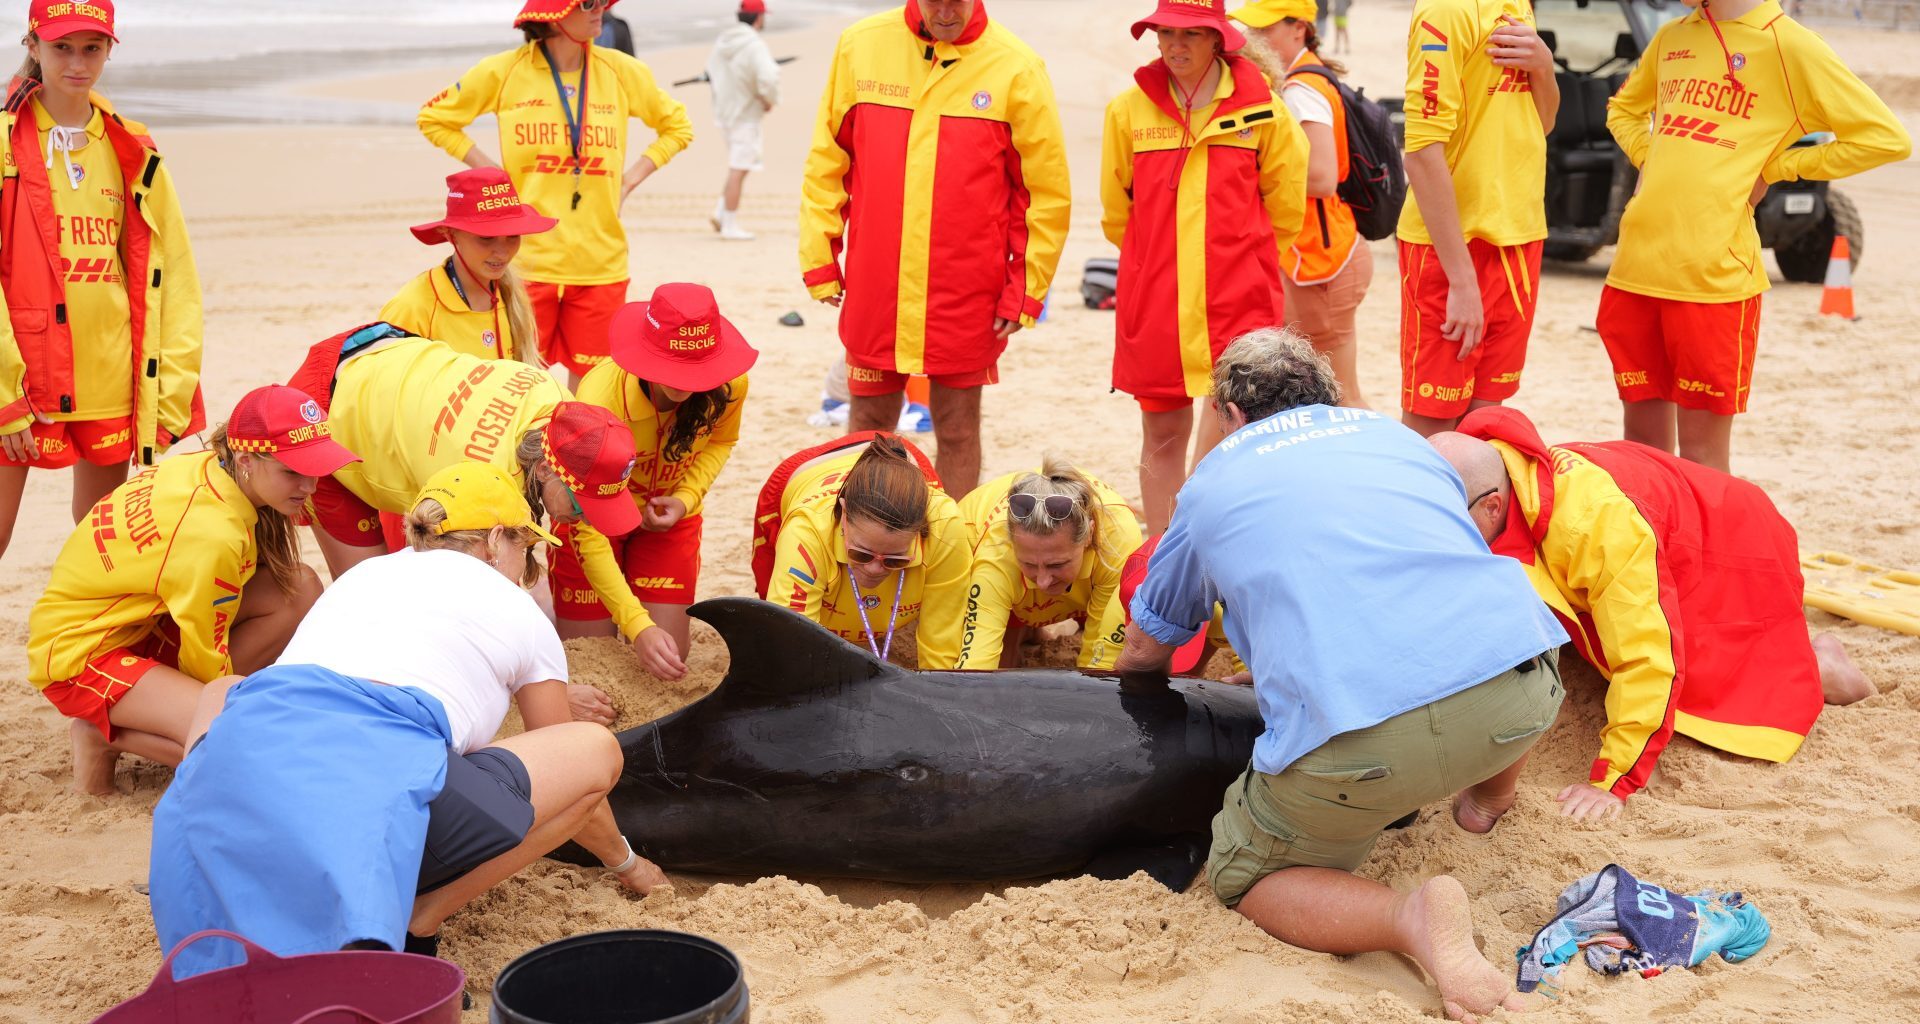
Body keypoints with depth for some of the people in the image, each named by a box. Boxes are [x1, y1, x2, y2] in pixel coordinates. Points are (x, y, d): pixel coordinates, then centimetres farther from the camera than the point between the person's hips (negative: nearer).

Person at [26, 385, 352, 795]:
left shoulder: (206, 468, -7)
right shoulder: (211, 533, -31)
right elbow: (206, 660, -18)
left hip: (139, 620, 9)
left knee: (299, 589, -6)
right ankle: (107, 735, -3)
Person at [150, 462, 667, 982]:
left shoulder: (364, 573, 34)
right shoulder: (519, 613, 22)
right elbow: (574, 766, 32)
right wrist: (625, 861, 50)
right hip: (376, 778, -5)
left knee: (226, 693, 40)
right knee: (598, 749, 11)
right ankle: (418, 916, 0)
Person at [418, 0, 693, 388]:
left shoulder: (622, 71, 3)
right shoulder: (503, 72, -1)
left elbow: (677, 126, 17)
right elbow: (433, 118, 11)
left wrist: (631, 178, 5)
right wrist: (492, 171, 2)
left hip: (601, 263, 2)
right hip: (528, 258, -2)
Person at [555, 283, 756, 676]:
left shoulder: (728, 387, -25)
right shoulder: (601, 396, -36)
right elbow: (586, 526, -33)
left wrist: (686, 498, -20)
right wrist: (637, 624, -39)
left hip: (668, 514, 3)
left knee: (669, 658, -3)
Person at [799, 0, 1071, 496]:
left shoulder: (1017, 68, -5)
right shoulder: (861, 45, 1)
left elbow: (1046, 191, -1)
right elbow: (826, 163, 7)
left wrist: (1026, 289, -4)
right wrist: (819, 260, 3)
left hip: (965, 296, -1)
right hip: (873, 290, 2)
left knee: (957, 427, 7)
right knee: (868, 422, 10)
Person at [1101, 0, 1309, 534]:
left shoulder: (1262, 110, -1)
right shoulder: (1129, 109, 3)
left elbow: (1284, 208, 10)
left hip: (1237, 301, -2)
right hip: (1153, 302, 2)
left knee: (1222, 437, -12)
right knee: (1162, 435, 10)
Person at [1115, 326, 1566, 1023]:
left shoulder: (1213, 481, 22)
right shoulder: (1396, 435, 29)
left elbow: (1145, 652, 34)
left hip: (1360, 739, -4)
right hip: (1524, 697, 5)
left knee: (1246, 875, 17)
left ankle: (1410, 919, -8)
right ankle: (1487, 799, 45)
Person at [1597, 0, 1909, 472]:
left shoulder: (1789, 45, -3)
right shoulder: (1672, 38, 14)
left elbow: (1886, 138, -3)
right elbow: (1623, 107, 33)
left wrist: (1773, 168, -3)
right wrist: (1649, 156, 12)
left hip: (1714, 275, -5)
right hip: (1636, 264, 5)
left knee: (1702, 453, 0)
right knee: (1642, 435, 13)